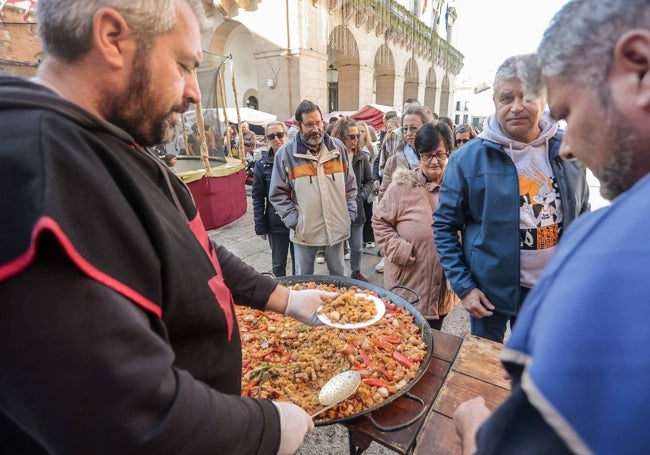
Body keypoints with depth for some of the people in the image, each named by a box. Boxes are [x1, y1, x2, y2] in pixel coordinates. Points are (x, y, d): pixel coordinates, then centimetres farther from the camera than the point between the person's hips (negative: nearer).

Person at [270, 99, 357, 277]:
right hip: (304, 230, -2)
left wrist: (350, 214, 1)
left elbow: (350, 185, 8)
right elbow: (278, 193, -4)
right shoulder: (285, 153, -6)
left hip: (336, 227, 2)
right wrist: (294, 221, -11)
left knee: (338, 274, 20)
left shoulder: (338, 147, 2)